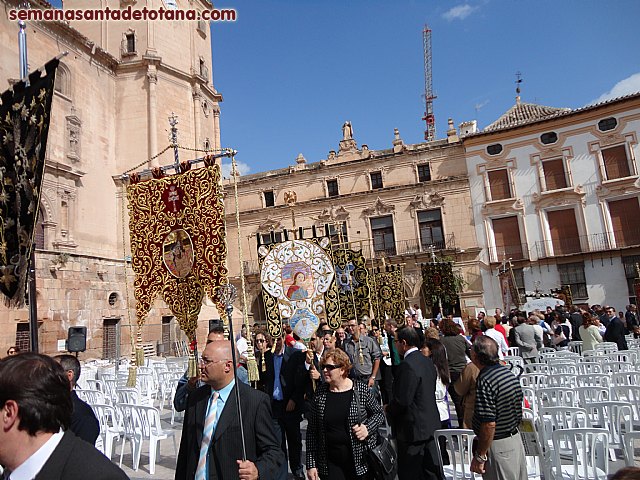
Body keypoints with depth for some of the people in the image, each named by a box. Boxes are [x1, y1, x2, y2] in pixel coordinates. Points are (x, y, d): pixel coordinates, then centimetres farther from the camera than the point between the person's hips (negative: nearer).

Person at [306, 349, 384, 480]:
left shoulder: (362, 390, -9)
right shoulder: (320, 392, -4)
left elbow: (378, 413, 5)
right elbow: (312, 430, 1)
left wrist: (368, 428, -14)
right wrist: (311, 464, -1)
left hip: (360, 460, -1)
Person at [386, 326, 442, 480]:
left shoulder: (407, 365, -24)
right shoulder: (427, 361, 5)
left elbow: (402, 400, -25)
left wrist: (389, 409, -5)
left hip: (413, 428, -9)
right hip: (430, 425, 9)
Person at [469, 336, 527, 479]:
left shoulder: (485, 381, -26)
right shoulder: (508, 372, 2)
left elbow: (489, 424, -27)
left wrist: (479, 456, -18)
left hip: (498, 446, -9)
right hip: (516, 439, 9)